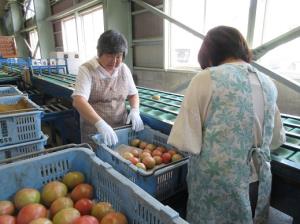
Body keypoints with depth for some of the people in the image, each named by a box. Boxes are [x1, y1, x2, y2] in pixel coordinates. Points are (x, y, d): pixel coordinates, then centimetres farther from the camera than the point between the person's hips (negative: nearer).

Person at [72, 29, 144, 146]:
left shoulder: (124, 69, 1)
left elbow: (133, 94, 10)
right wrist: (100, 123, -40)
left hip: (121, 129, 4)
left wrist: (135, 110, -11)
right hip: (93, 133, -4)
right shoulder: (86, 70, -13)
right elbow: (78, 101, -26)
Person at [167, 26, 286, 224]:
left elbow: (186, 142, -19)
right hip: (259, 183, 5)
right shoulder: (268, 83, 2)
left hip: (217, 184, -5)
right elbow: (277, 139, 12)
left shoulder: (206, 78, -16)